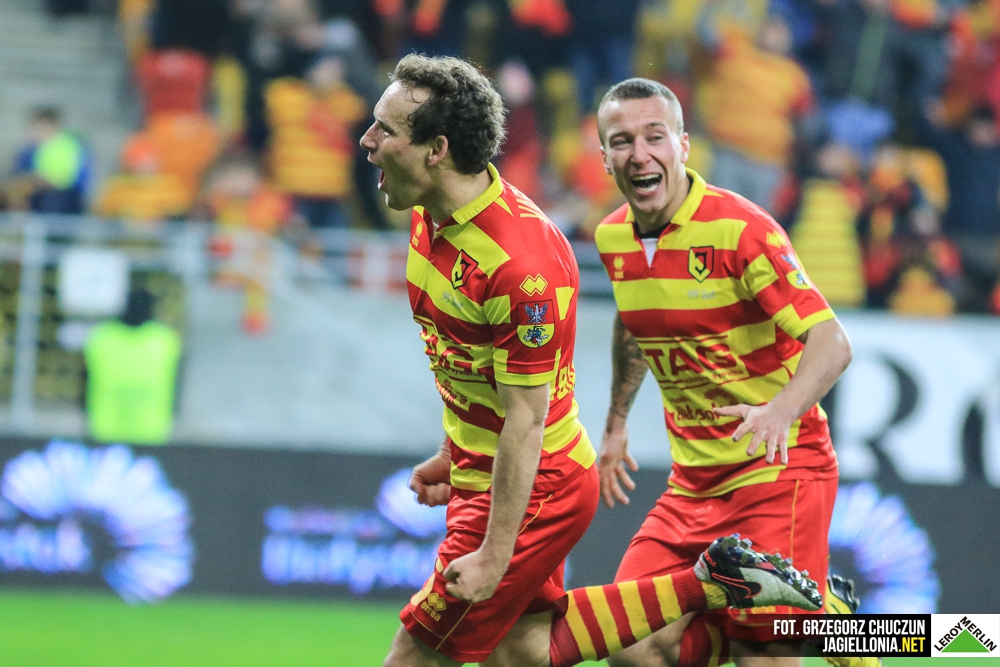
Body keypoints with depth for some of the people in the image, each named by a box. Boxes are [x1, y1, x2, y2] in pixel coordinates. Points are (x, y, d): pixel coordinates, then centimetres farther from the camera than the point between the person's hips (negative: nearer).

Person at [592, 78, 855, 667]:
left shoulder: (739, 229, -18)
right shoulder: (614, 238, 3)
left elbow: (832, 342, -24)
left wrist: (780, 410, -41)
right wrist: (616, 425, 29)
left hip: (777, 469, -6)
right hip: (693, 481, 7)